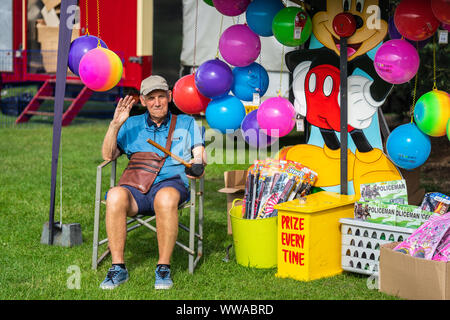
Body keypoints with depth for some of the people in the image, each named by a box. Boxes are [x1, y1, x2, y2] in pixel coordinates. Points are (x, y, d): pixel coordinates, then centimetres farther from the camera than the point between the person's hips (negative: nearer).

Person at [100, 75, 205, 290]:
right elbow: (108, 155, 15)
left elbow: (200, 154, 11)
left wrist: (197, 163, -13)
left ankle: (163, 268, -29)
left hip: (171, 182, -1)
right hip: (136, 187, 2)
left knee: (166, 198, -40)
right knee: (115, 196, -35)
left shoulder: (186, 123, 22)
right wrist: (115, 125, 1)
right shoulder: (131, 125, 24)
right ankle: (118, 267, -28)